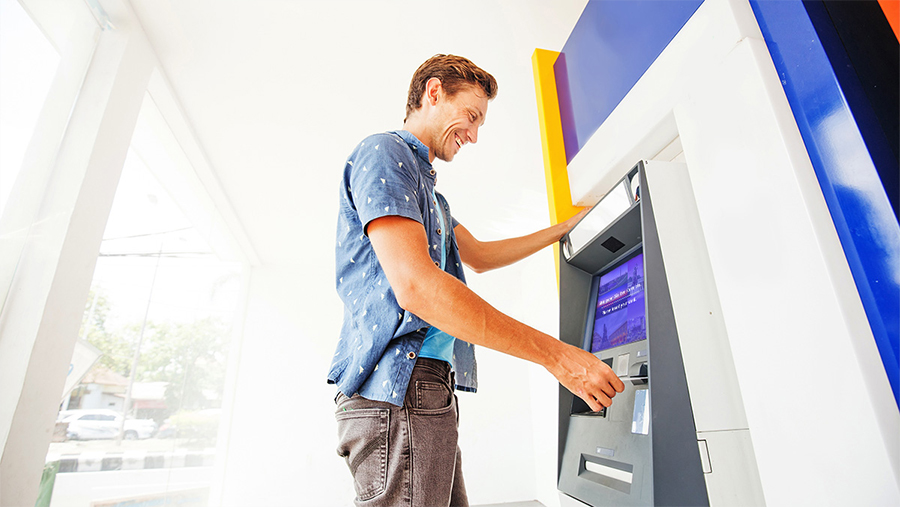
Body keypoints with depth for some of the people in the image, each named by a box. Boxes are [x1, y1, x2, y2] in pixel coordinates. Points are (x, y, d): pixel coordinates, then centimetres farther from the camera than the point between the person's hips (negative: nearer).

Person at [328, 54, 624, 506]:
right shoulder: (385, 153, -7)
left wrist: (565, 229, 34)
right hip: (398, 389, -10)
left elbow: (478, 255, 31)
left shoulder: (423, 182, 25)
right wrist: (556, 355, -19)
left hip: (429, 391, 10)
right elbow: (414, 285, -22)